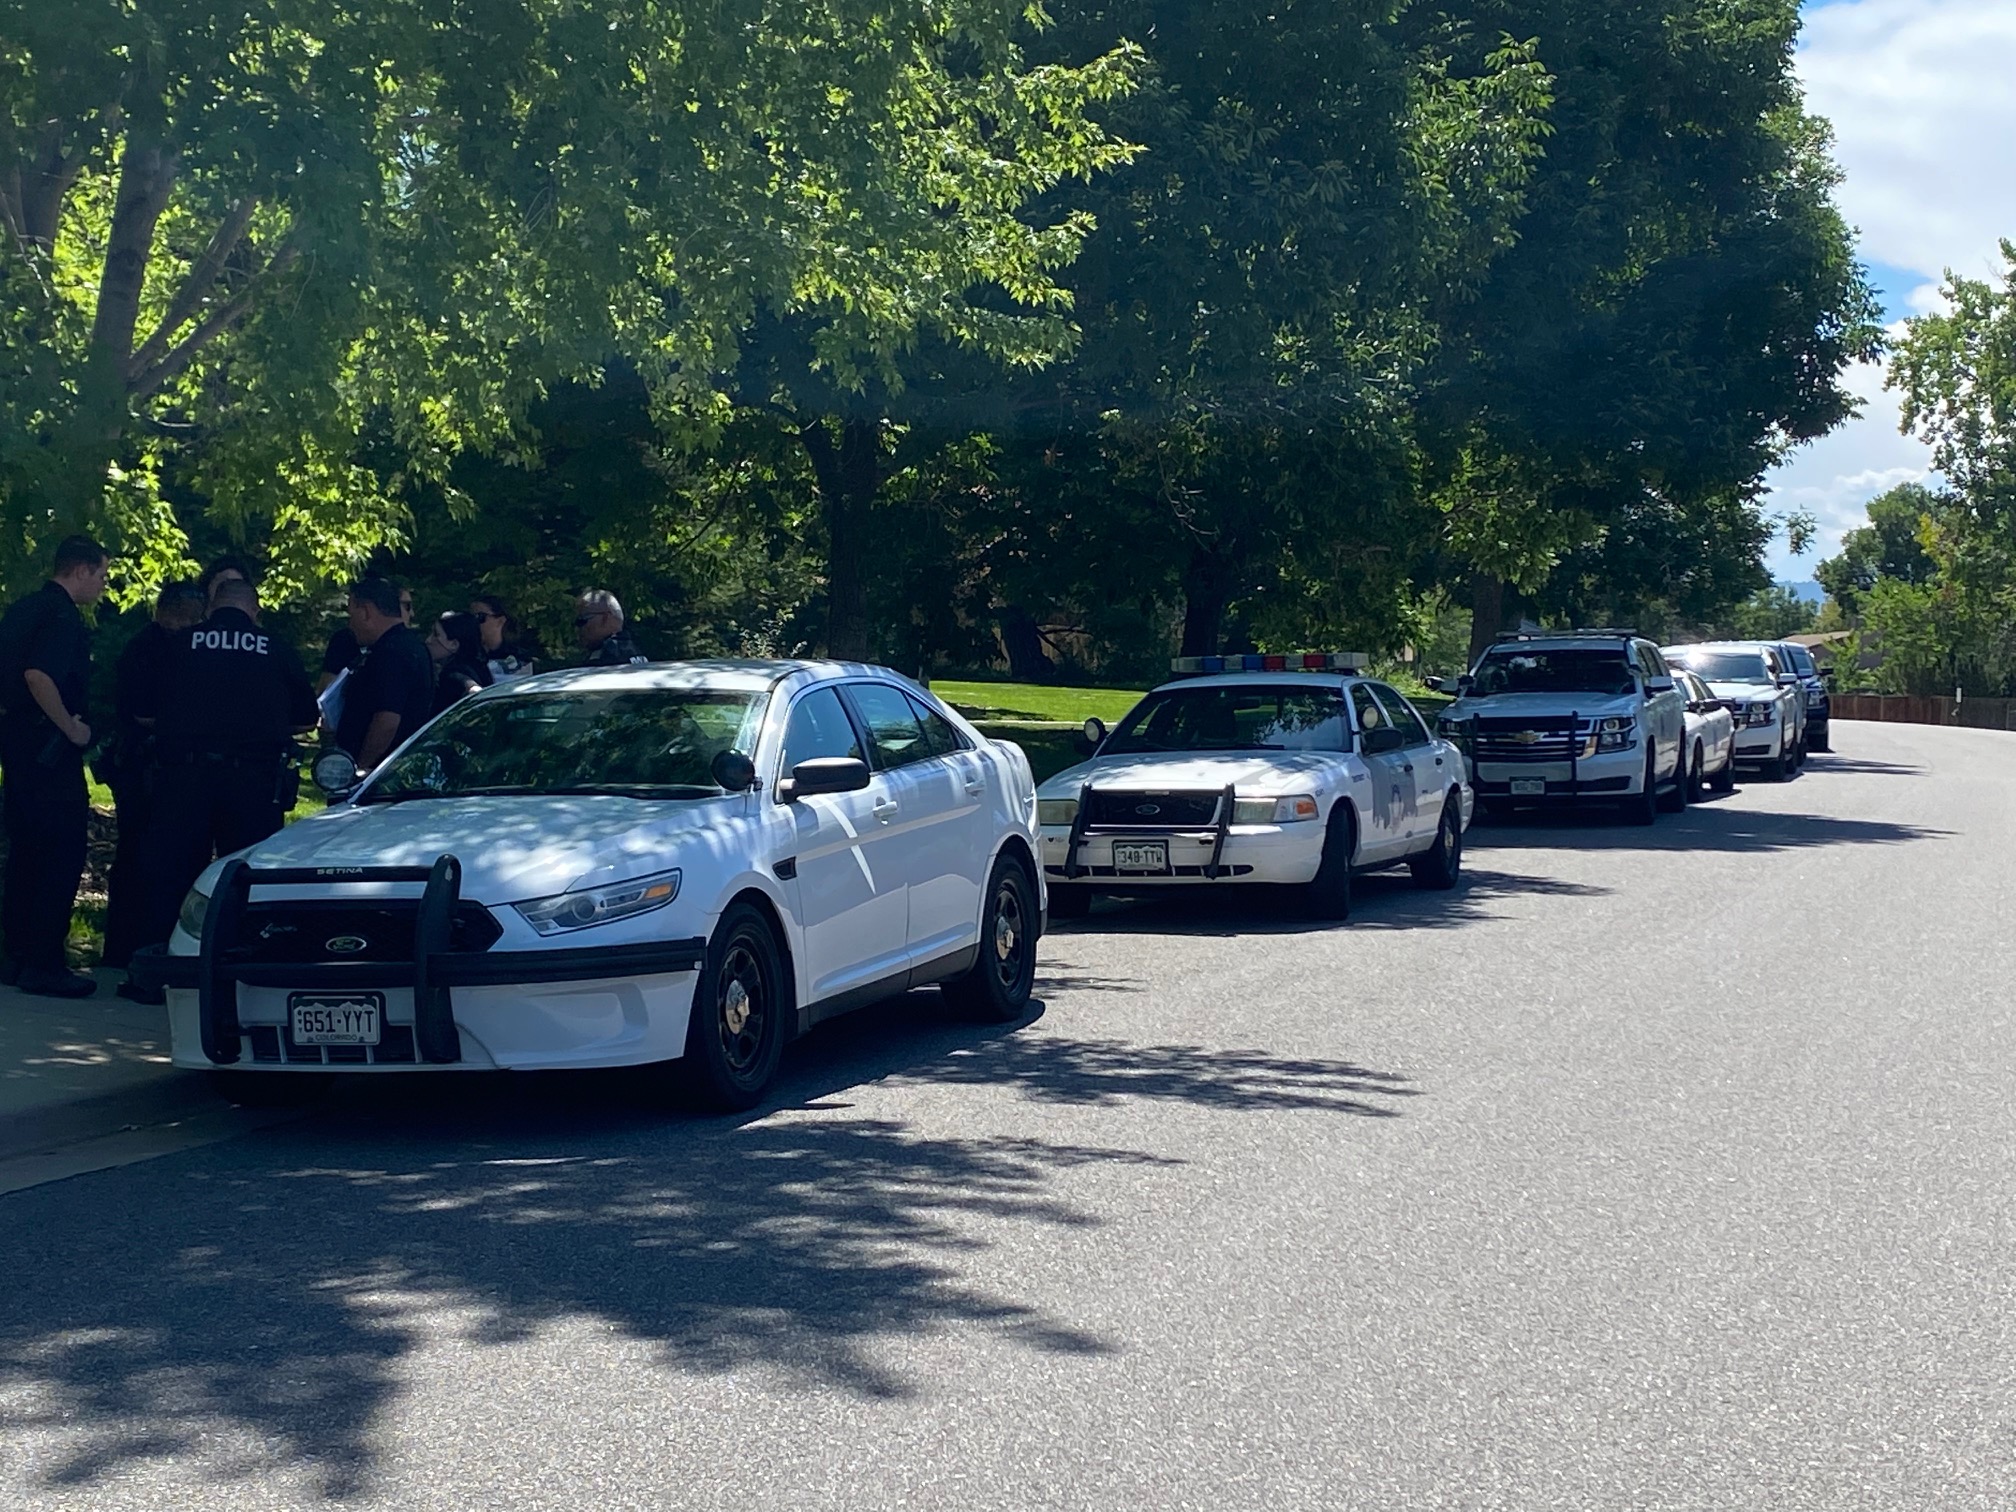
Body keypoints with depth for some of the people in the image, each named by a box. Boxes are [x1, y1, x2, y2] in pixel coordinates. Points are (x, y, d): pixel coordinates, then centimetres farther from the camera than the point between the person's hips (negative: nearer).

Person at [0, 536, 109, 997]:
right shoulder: (62, 615, -15)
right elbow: (38, 675, -27)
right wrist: (71, 728, -19)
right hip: (49, 748, -10)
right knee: (62, 853, -6)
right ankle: (45, 963, -7)